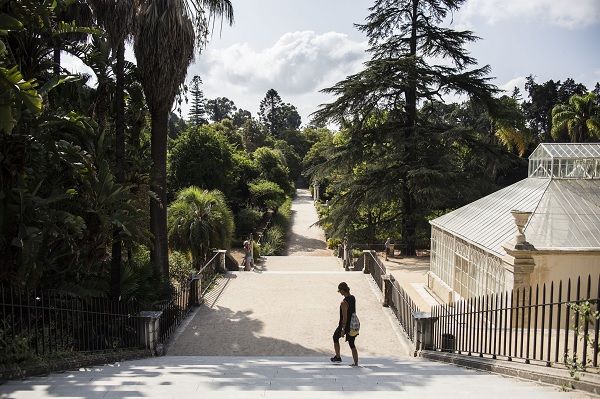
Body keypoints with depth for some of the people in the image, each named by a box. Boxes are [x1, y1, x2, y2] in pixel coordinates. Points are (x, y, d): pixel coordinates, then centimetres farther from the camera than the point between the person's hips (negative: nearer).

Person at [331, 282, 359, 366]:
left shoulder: (344, 302, -24)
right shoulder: (353, 298, 1)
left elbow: (345, 317, -23)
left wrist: (343, 330, -18)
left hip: (344, 325, -6)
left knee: (335, 337, 19)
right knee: (352, 344, 12)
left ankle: (338, 357, 24)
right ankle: (356, 362, 9)